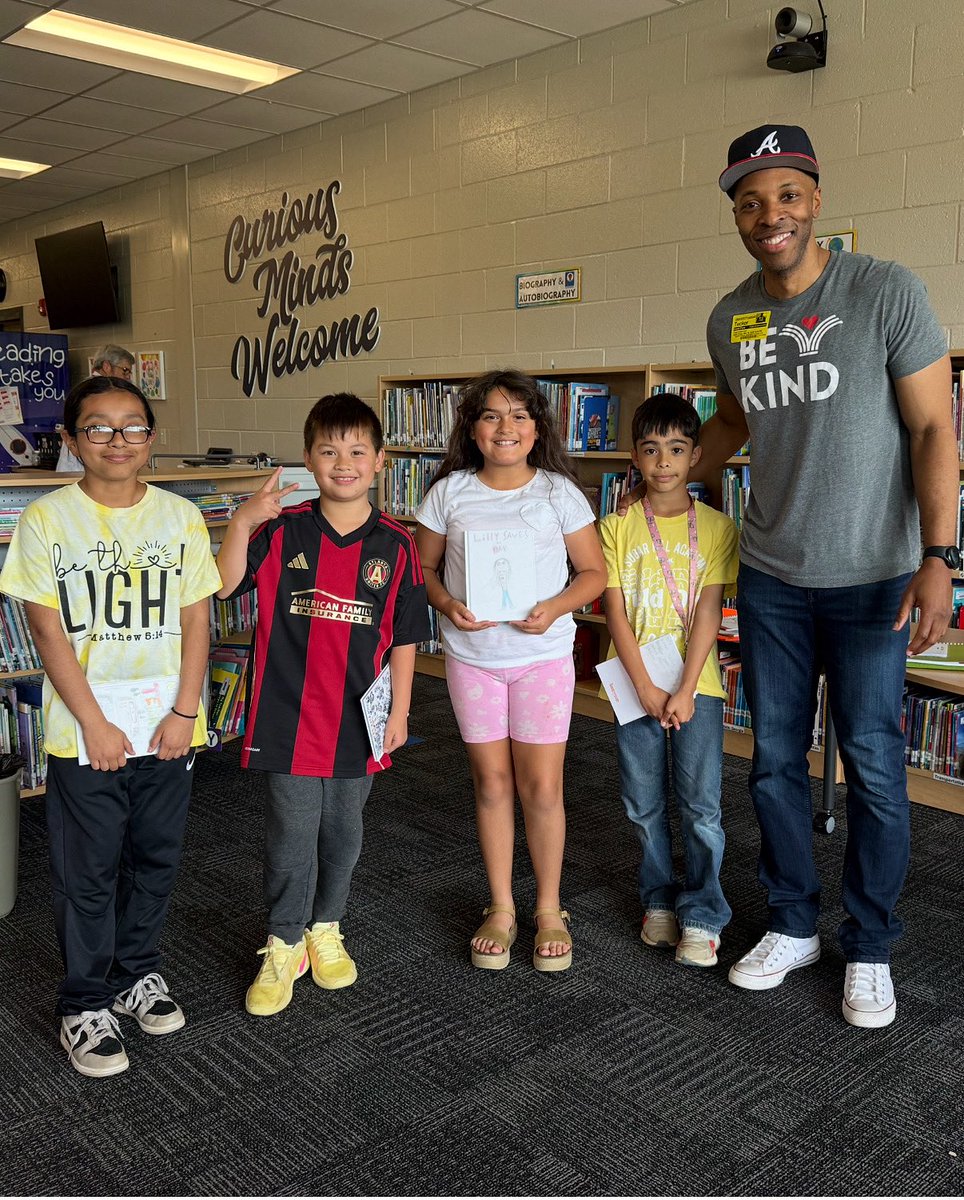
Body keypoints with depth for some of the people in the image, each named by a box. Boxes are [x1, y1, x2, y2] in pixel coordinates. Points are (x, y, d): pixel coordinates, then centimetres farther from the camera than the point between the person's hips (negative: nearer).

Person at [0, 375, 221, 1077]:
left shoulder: (180, 516, 2)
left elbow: (196, 620, 2)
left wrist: (185, 711, -6)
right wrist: (95, 725, -12)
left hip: (167, 725, 3)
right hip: (85, 732, -2)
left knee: (155, 859, 15)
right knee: (87, 873, 7)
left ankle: (138, 972, 36)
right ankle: (87, 1004, 24)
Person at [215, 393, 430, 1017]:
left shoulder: (396, 545, -1)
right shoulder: (282, 530, -3)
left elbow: (405, 636, 2)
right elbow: (225, 585, -8)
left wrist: (399, 711, 1)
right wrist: (241, 523, -22)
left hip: (358, 720, 2)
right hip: (289, 715, -1)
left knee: (343, 832, 16)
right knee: (291, 835, 6)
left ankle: (326, 929, 37)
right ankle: (284, 945, 23)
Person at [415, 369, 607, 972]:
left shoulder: (559, 492, -3)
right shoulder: (450, 492, 0)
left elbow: (594, 571, 1)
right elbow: (423, 566, 7)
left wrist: (555, 607, -16)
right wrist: (447, 604, -13)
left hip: (543, 655, -1)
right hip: (472, 655, 1)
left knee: (541, 786, 2)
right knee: (492, 781, 10)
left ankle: (549, 910, 22)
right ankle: (501, 908, 25)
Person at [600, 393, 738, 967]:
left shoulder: (716, 527, 0)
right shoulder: (617, 528, 1)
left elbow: (709, 614, -6)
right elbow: (616, 614, -4)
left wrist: (685, 691, -14)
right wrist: (646, 689, -12)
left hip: (696, 685, -1)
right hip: (634, 684, 1)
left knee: (701, 805, -1)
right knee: (645, 805, 11)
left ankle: (701, 913, 14)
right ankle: (660, 899, 29)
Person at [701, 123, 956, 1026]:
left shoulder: (886, 292, -10)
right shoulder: (728, 319, 3)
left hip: (870, 578, -4)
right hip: (770, 577, 4)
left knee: (872, 767, 3)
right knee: (775, 761, 11)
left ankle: (869, 948, 22)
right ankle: (792, 924, 29)